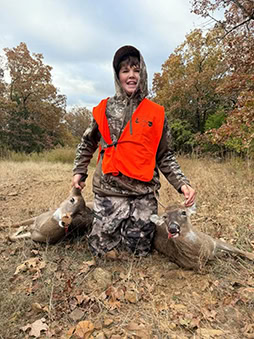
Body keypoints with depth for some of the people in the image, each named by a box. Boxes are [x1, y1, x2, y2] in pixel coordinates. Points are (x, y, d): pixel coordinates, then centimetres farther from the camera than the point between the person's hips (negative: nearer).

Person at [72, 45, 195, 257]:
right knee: (102, 250, 4)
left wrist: (182, 183, -5)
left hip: (144, 193, 0)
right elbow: (87, 144, 20)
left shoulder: (156, 113, 4)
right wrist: (80, 172, 13)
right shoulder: (104, 109, 6)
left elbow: (164, 156, 7)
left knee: (139, 253, 6)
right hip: (109, 190, 1)